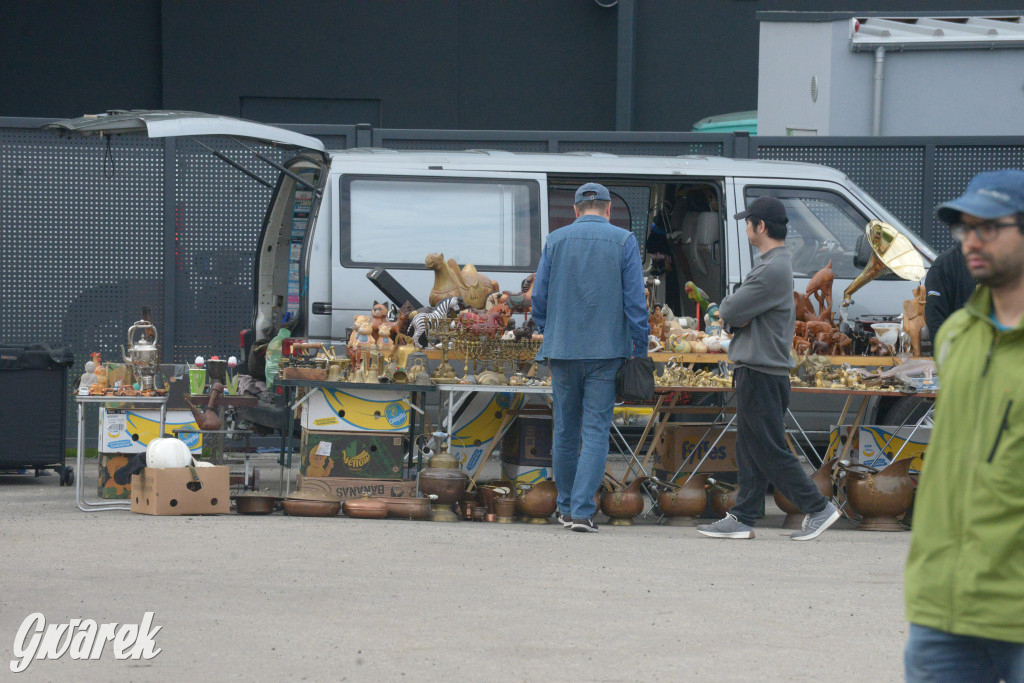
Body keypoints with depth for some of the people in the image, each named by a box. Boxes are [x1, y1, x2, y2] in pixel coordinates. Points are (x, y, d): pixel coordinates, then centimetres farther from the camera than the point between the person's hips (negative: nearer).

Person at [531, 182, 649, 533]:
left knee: (565, 430, 13)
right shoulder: (623, 242, -2)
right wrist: (640, 348, 2)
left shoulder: (556, 241, 5)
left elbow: (539, 297, 6)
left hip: (562, 348, 2)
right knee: (596, 431, -2)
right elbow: (635, 300, -5)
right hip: (607, 349, -2)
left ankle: (567, 507, 24)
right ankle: (582, 510, -12)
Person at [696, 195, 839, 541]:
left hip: (762, 374, -11)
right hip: (756, 370, 11)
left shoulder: (773, 270, -18)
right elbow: (732, 312, 16)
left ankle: (818, 508, -4)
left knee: (770, 451, -7)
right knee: (750, 450, 11)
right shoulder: (776, 264, 17)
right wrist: (737, 316, -5)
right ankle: (742, 519, 13)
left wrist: (729, 312, 1)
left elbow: (729, 311, -20)